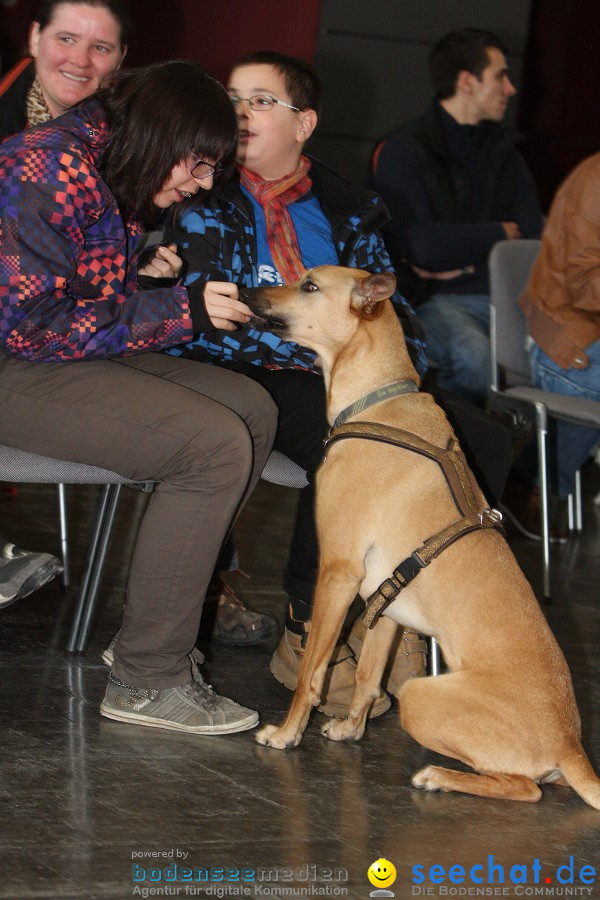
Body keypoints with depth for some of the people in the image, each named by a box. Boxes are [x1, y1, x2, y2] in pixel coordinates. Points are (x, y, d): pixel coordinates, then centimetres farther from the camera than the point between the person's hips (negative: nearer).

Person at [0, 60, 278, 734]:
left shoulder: (117, 181, 12)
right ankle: (146, 680, -14)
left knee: (252, 411, 4)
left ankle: (171, 614, 7)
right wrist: (177, 311, -20)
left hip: (73, 353, 10)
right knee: (215, 445, -21)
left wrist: (145, 280, 1)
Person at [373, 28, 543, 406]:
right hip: (431, 300, -5)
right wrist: (501, 233, 1)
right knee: (473, 354, -37)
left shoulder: (503, 150, 18)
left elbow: (532, 234, 9)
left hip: (497, 293, 5)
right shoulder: (403, 150, -2)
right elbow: (422, 247, -13)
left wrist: (466, 260, -6)